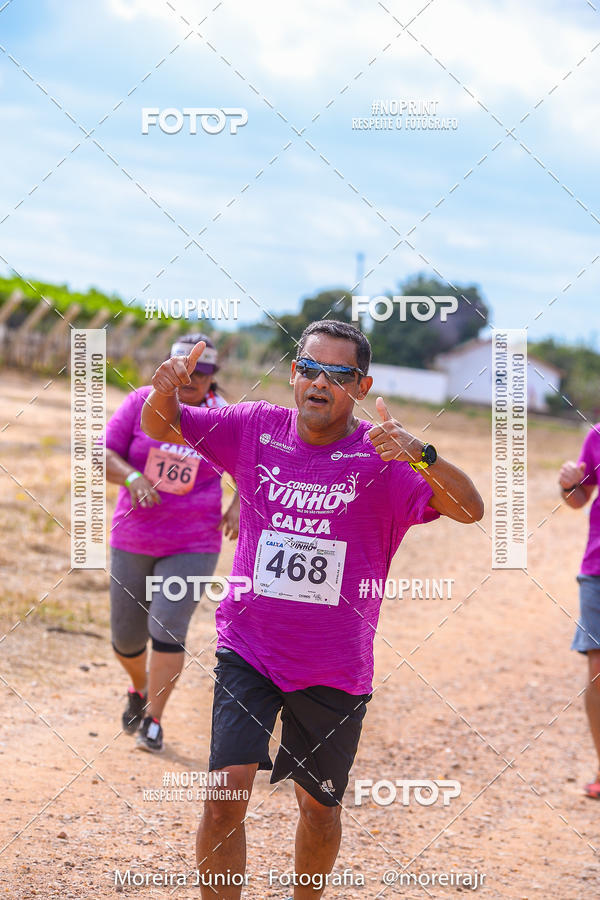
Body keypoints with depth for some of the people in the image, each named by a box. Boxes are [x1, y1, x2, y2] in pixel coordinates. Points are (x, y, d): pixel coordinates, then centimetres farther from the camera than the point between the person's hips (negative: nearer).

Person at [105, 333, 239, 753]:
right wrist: (132, 477, -26)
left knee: (167, 629, -14)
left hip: (193, 545, -2)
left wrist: (239, 506, -9)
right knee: (126, 636, 8)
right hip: (132, 540, 2)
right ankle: (139, 688, 41)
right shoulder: (142, 403, -4)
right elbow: (103, 454, -7)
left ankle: (153, 720, 0)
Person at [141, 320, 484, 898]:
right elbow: (160, 427, 4)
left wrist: (419, 456, -44)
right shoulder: (256, 429, -3)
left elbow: (470, 509, -24)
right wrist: (166, 389, -21)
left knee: (319, 804, 14)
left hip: (335, 669, -1)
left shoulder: (383, 459, -12)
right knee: (228, 786, -14)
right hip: (249, 649, 1)